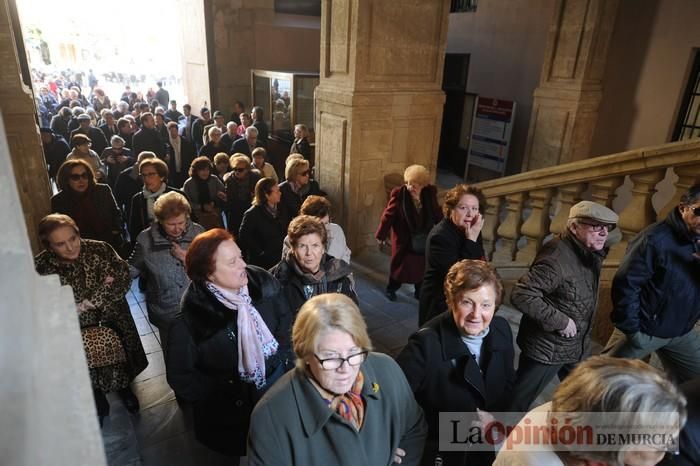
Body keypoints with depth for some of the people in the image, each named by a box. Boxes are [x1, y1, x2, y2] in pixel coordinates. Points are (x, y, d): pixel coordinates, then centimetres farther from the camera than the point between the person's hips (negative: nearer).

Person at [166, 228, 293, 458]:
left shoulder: (263, 283, -14)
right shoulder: (190, 320, -23)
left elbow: (286, 323, 1)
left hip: (279, 381, 3)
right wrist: (223, 397, -11)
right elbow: (180, 377, -13)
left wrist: (285, 360, -5)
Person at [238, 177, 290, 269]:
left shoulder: (281, 209, 5)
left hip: (281, 258, 5)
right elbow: (244, 237, -13)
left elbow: (286, 230, 16)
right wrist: (260, 252, -13)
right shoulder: (252, 214, -14)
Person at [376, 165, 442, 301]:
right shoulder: (398, 193, -16)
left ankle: (419, 291, 34)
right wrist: (381, 234, -5)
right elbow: (388, 215, -10)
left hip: (425, 238, 3)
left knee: (422, 265, 14)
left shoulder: (430, 192, -8)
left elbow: (437, 213, 2)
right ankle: (391, 289, 32)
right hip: (404, 237, -3)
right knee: (399, 264, 12)